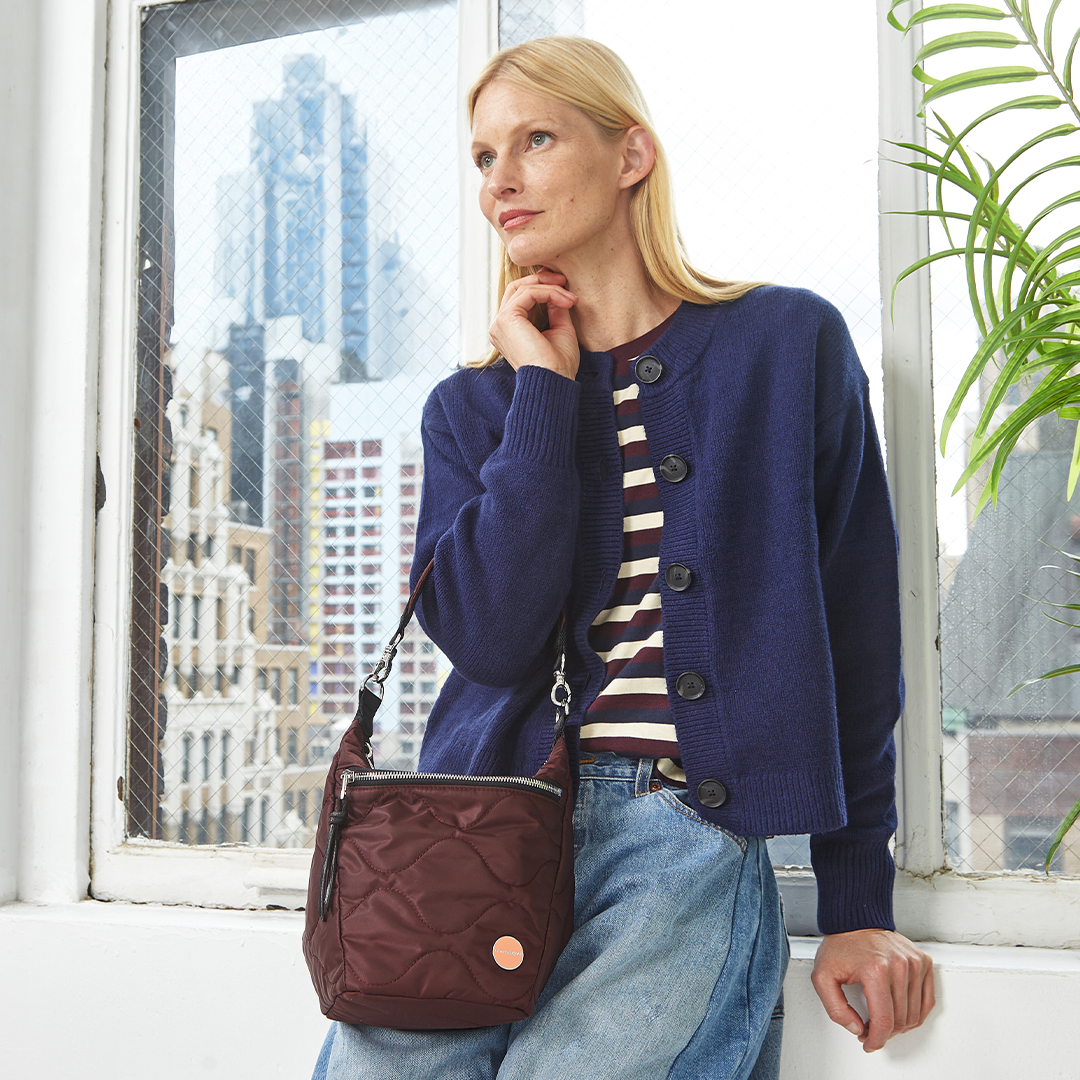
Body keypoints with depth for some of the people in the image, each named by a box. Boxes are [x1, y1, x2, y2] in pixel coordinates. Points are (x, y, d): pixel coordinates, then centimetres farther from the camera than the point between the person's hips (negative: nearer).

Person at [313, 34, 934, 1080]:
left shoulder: (787, 345, 5)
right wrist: (547, 392, -4)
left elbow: (855, 630, 5)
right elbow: (489, 636, -5)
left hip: (688, 838, -2)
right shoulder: (473, 406, 13)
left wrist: (858, 905, 4)